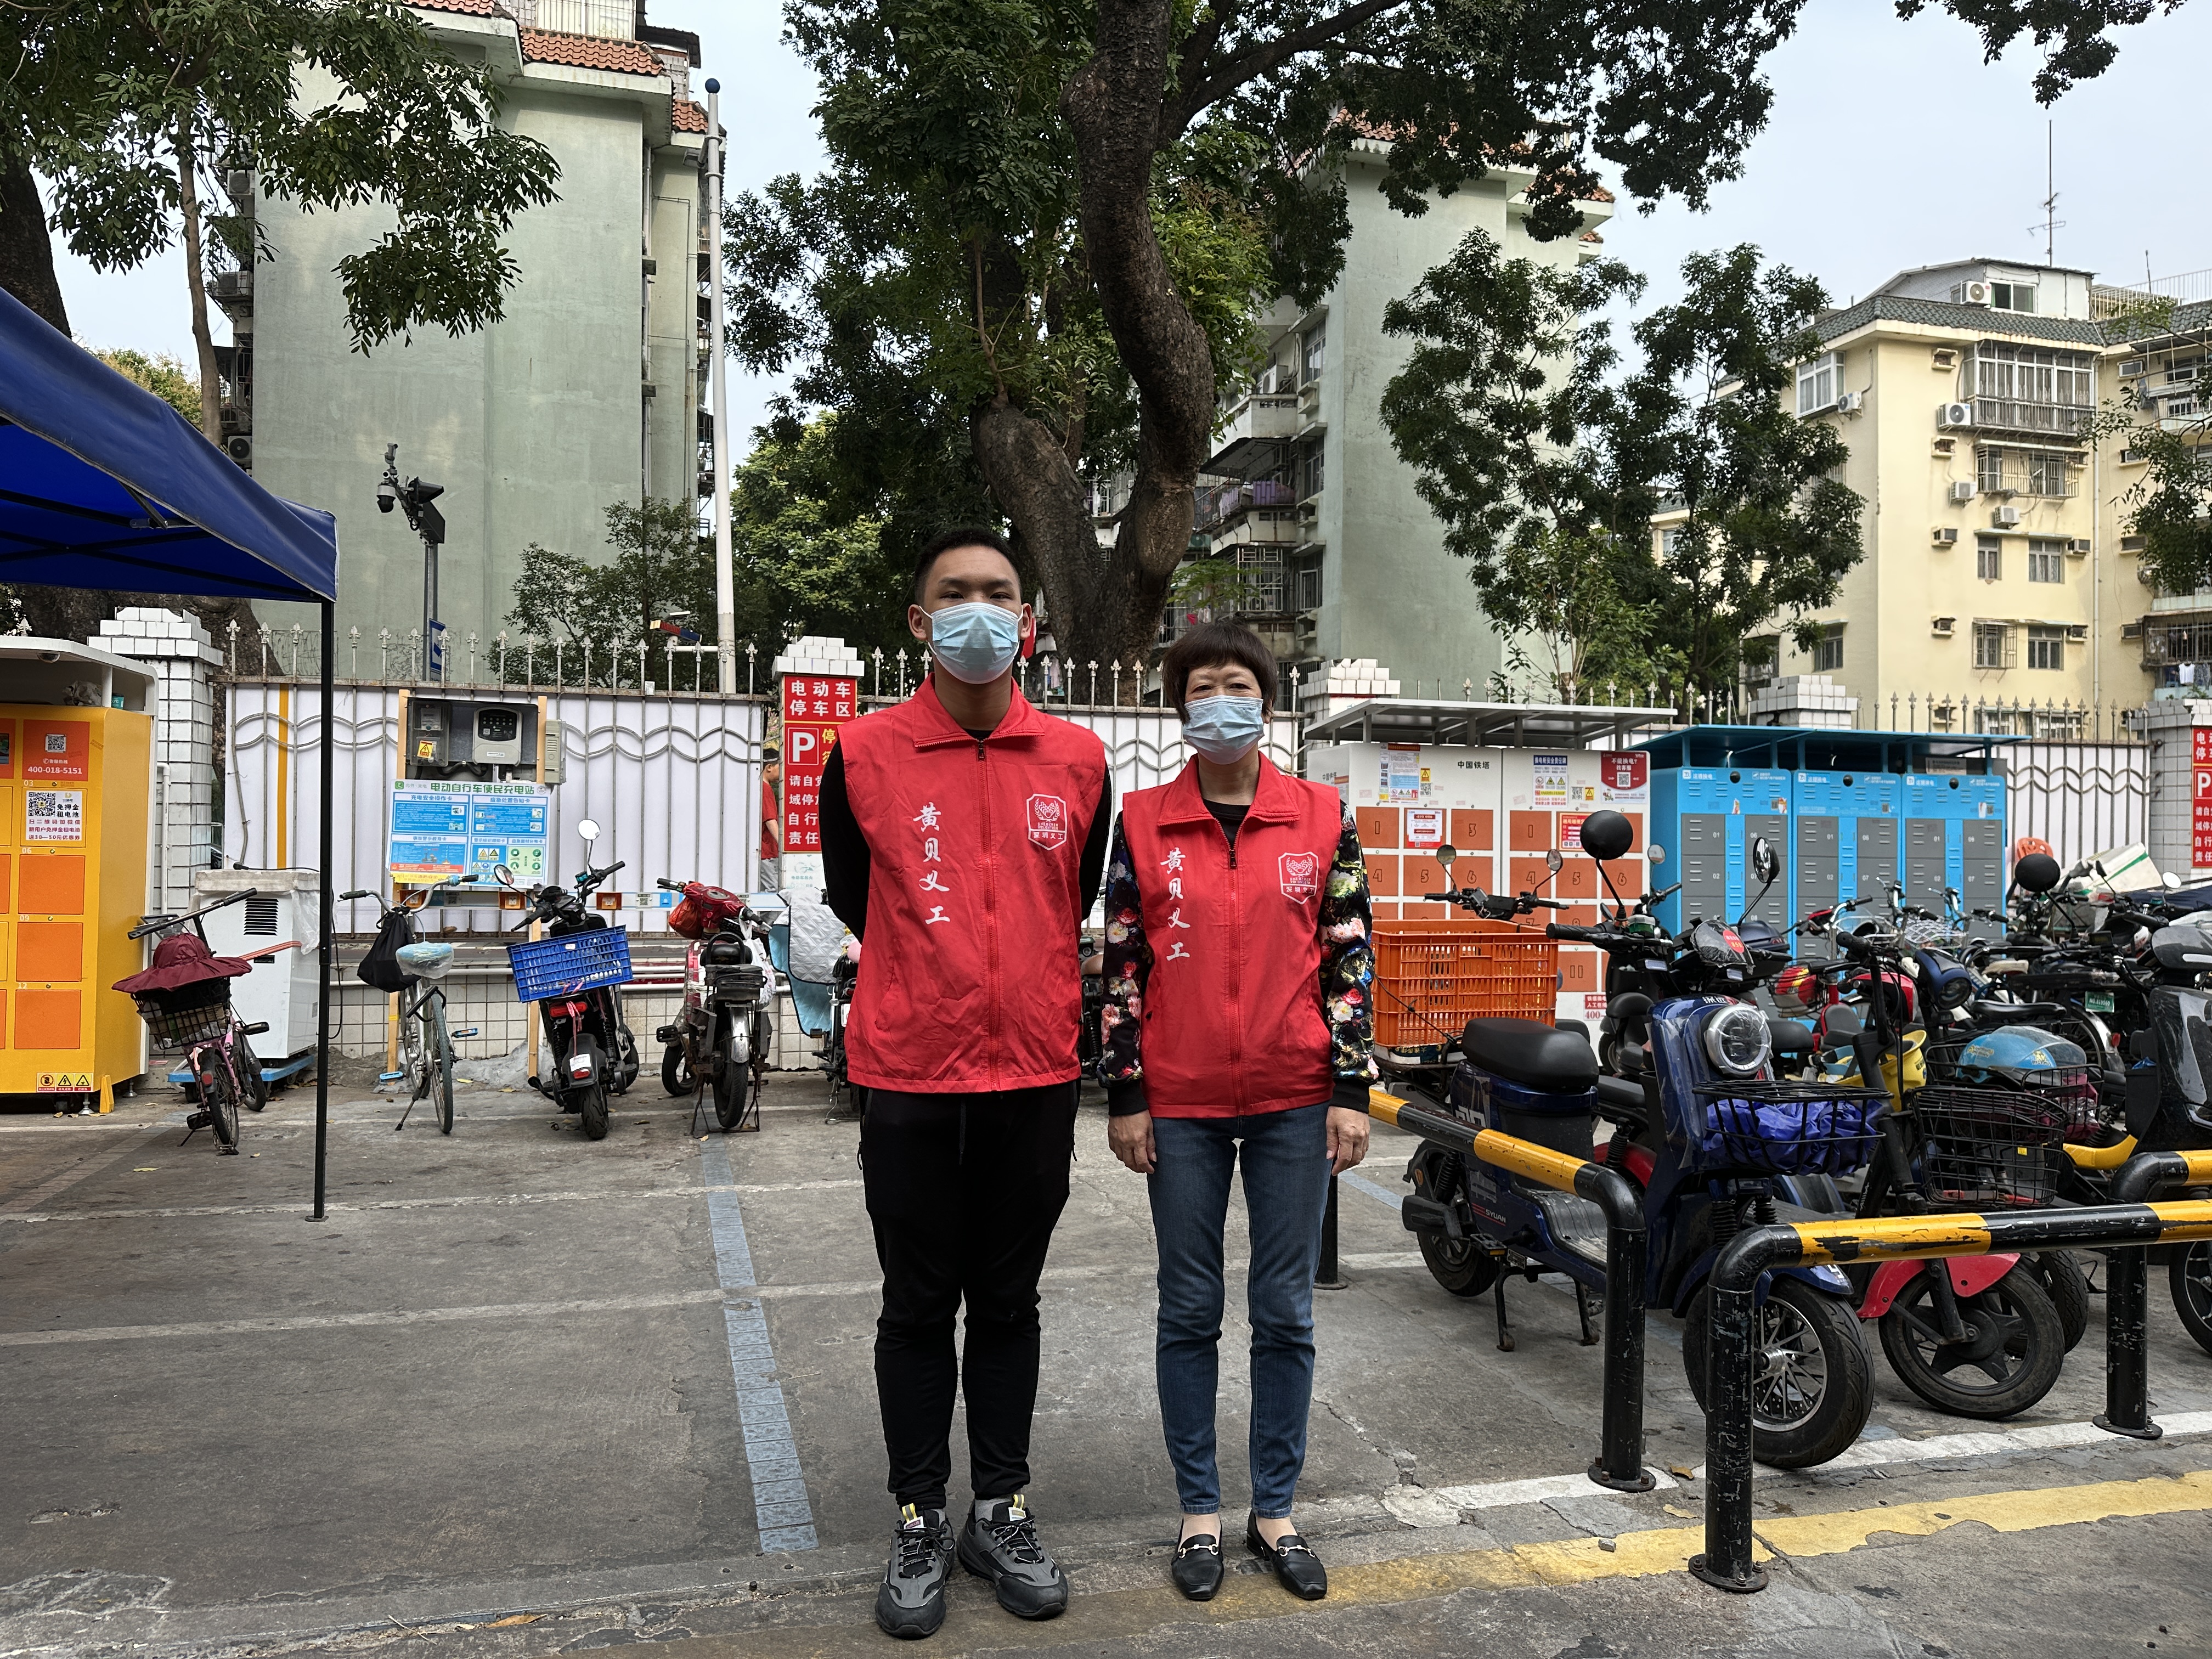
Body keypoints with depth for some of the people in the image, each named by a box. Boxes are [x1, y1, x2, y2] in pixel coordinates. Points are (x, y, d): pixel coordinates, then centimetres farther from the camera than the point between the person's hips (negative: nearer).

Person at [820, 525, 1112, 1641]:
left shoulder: (1077, 762, 1)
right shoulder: (864, 756, -4)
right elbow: (848, 896, 10)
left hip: (1034, 1077, 2)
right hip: (909, 1078, -1)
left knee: (1009, 1302, 14)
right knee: (918, 1308, 10)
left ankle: (1003, 1510, 30)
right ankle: (920, 1523, 26)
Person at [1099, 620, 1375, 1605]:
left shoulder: (1322, 819, 3)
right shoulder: (1143, 822, 2)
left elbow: (1348, 960, 3)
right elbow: (1121, 964, 2)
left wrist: (1351, 1092, -2)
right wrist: (1125, 1096, -2)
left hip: (1293, 1101, 1)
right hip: (1180, 1104, 0)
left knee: (1285, 1313, 9)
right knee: (1189, 1312, 9)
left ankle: (1275, 1511, 25)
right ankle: (1199, 1510, 24)